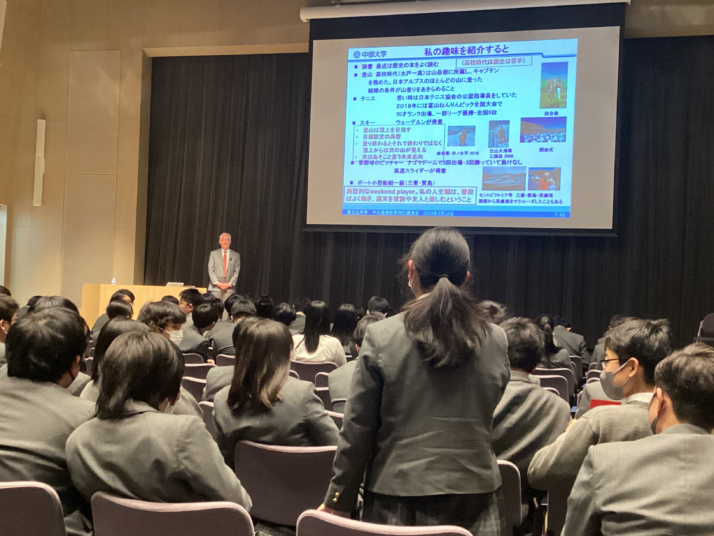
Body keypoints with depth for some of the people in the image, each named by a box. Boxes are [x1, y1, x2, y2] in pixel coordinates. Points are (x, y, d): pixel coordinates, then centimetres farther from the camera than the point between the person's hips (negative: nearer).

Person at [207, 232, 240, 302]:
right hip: (215, 288, 0)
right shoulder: (213, 253, 10)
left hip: (229, 289, 0)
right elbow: (211, 270, 4)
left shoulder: (236, 255, 9)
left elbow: (237, 272, 5)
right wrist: (217, 283, -8)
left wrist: (230, 284, -7)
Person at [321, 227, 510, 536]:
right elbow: (485, 418, 10)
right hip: (474, 497, 2)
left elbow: (357, 430, -7)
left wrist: (338, 500, 4)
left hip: (399, 499, -2)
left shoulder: (381, 337, -11)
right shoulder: (496, 341, -4)